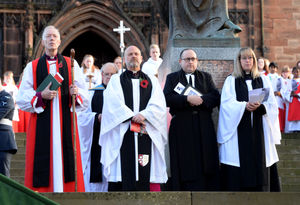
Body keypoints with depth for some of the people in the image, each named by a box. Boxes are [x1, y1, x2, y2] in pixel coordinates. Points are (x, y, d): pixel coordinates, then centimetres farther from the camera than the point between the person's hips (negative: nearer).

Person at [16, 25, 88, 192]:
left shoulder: (71, 64, 12)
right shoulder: (32, 67, 10)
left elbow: (84, 97, 7)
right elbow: (22, 98, 3)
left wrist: (76, 93, -15)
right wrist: (41, 96, -14)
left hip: (66, 122, 1)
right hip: (41, 124, 0)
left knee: (66, 158, -4)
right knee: (42, 163, -4)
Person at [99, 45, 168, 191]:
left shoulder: (152, 81, 19)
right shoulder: (116, 80, 15)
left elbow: (159, 105, 5)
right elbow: (114, 104, -1)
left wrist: (143, 115, -13)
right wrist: (132, 117, -12)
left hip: (147, 134, 1)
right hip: (123, 134, -1)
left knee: (147, 173, -6)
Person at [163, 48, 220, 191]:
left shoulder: (206, 77, 16)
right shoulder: (172, 78, 11)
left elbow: (216, 97, 3)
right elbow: (167, 98, -6)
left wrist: (200, 99, -13)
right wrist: (188, 99, -17)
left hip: (204, 128, 2)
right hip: (182, 130, -2)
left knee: (206, 165, -2)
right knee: (185, 167, -5)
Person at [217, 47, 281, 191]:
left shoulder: (263, 80, 15)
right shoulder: (231, 81, 10)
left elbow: (272, 104, 5)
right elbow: (227, 103, -5)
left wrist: (259, 106, -16)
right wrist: (244, 106, -21)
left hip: (259, 129, 2)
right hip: (238, 130, -2)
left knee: (259, 166, -3)